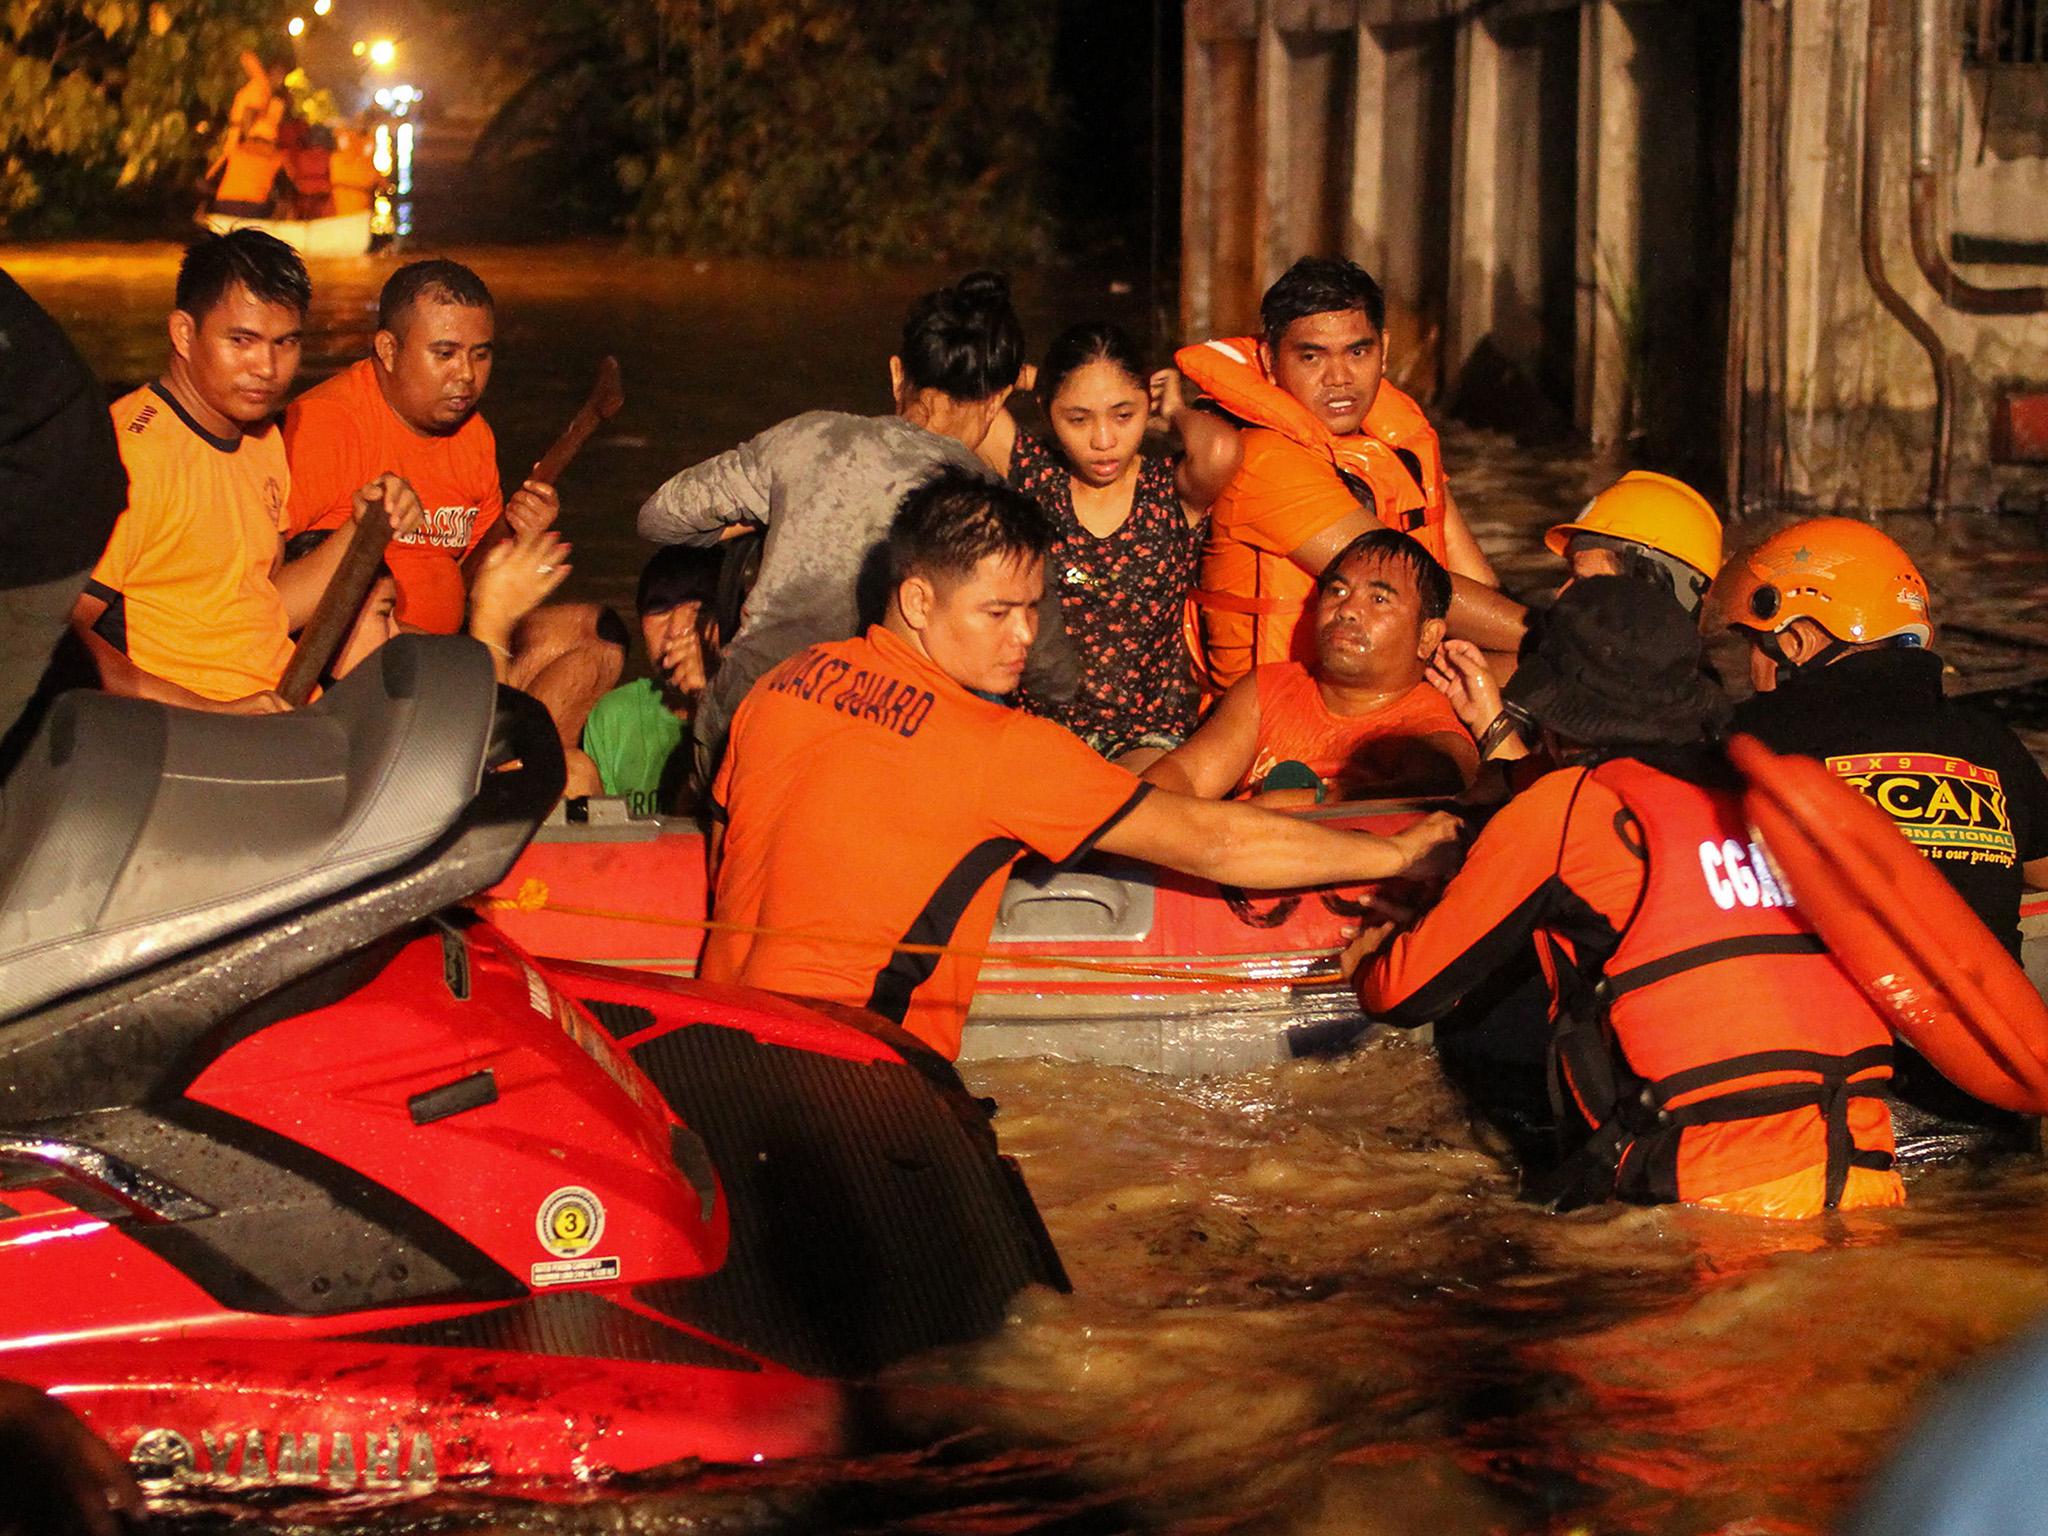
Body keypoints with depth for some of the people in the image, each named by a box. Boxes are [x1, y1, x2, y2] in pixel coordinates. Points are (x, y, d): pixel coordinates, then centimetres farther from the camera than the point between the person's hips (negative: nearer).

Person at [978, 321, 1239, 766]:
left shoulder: (1173, 488, -1)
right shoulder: (1031, 471, 4)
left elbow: (1220, 450, -26)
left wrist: (1177, 414, -4)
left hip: (1149, 734, -1)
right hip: (1036, 723, 1)